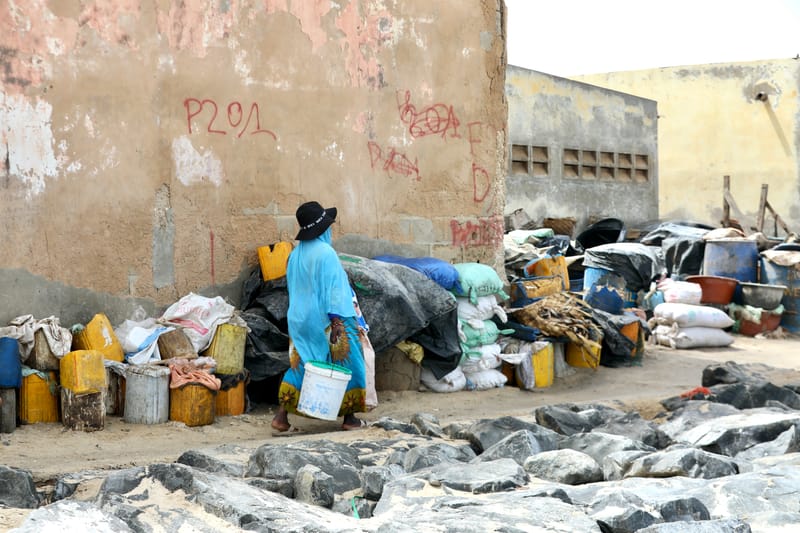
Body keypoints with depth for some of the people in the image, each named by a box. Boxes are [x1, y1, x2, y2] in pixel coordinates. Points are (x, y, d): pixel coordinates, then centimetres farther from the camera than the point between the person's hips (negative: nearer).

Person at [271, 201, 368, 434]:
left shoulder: (296, 254, 8)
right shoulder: (325, 253, -16)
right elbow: (332, 290, -20)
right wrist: (336, 323, -19)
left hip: (300, 320, 7)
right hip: (325, 322, -7)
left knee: (299, 366, 11)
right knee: (347, 363, 7)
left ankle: (281, 418, 3)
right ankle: (349, 418, 13)